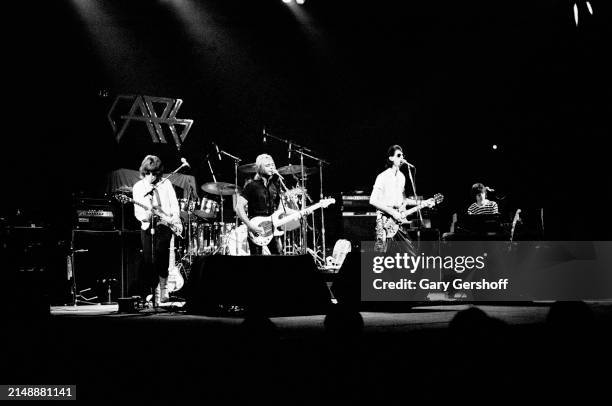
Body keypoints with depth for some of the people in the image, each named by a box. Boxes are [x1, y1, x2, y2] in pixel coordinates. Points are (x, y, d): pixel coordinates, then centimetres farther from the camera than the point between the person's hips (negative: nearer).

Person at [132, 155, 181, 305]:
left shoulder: (166, 184, 8)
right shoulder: (138, 187, 9)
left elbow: (174, 205, 6)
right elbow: (138, 211, 4)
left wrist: (175, 220, -10)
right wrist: (145, 216, -18)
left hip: (164, 225, -1)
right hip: (147, 226, 2)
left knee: (161, 258, -15)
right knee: (148, 261, -3)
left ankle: (162, 290, -1)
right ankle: (152, 292, 6)